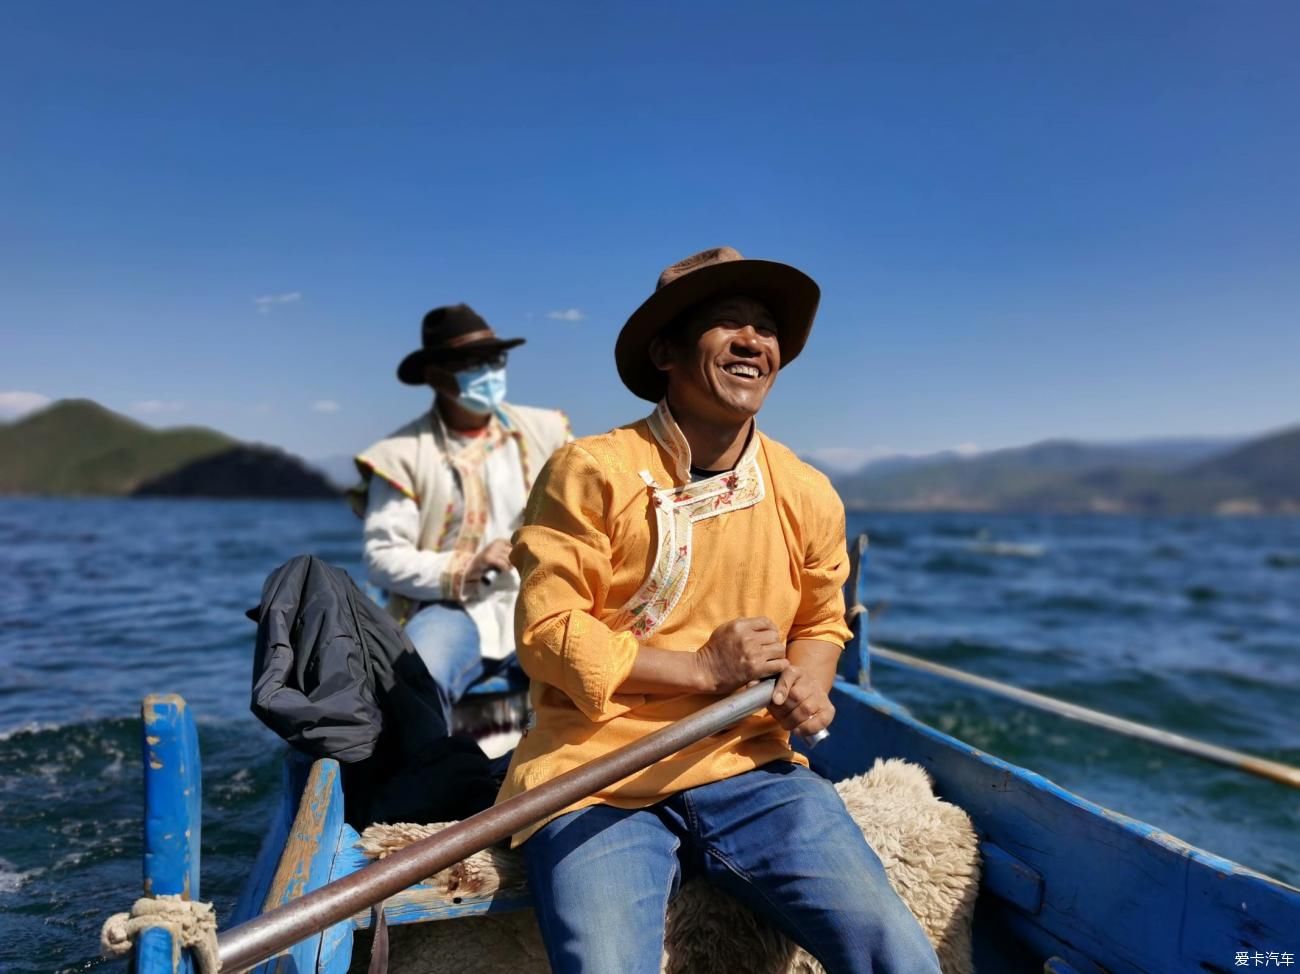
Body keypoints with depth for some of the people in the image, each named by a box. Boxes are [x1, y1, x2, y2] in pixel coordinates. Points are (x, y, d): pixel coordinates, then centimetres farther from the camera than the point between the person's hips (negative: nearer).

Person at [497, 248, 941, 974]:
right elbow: (547, 633, -10)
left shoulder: (808, 495, 6)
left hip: (750, 772, 4)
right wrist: (702, 669, -13)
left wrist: (809, 684, -1)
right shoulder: (592, 471, -9)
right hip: (599, 780, -3)